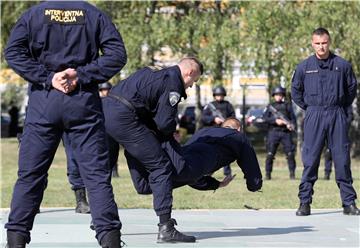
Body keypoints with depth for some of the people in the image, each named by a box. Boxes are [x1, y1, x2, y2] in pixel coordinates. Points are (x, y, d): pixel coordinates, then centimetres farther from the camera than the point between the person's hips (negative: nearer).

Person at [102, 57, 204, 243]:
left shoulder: (151, 72, 28)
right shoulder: (173, 82, -1)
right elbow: (164, 122, -6)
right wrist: (168, 136, 16)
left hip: (105, 108, 9)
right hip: (124, 118, -9)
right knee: (161, 167, -3)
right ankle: (165, 227, -6)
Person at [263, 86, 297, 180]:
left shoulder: (287, 105, 12)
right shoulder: (270, 106, 12)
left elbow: (293, 117, 7)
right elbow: (265, 118, 1)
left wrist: (292, 125, -13)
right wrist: (276, 121, -14)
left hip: (286, 132, 0)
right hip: (274, 132, 0)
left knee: (290, 154, -5)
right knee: (270, 154, -4)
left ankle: (292, 173, 2)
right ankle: (268, 173, 2)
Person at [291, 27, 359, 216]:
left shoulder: (342, 65, 2)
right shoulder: (304, 67, 3)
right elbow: (295, 91, 15)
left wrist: (341, 107, 11)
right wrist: (309, 108, 10)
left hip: (337, 116, 0)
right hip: (313, 117, 0)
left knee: (342, 159, 2)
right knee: (310, 160, -1)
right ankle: (304, 202, 2)